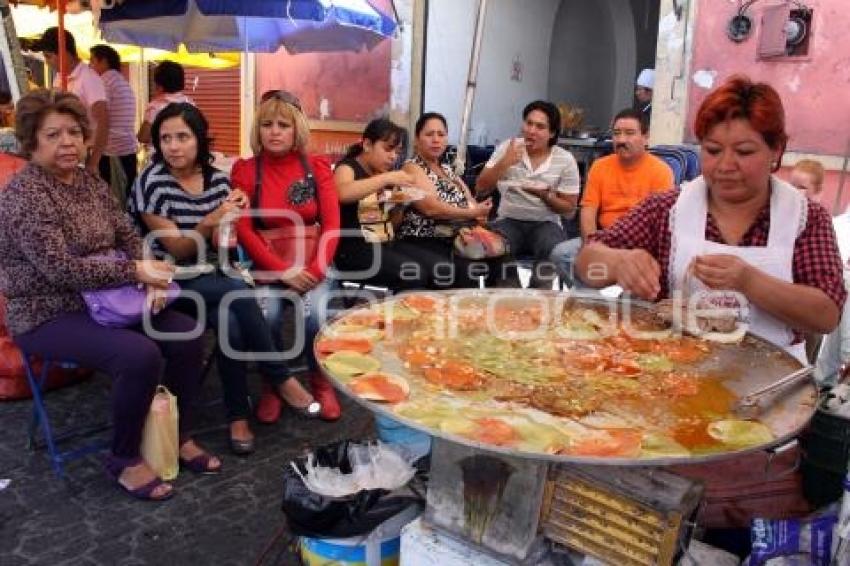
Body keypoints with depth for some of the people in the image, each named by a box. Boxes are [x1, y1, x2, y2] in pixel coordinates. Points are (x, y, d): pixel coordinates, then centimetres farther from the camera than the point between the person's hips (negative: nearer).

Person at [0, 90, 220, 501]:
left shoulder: (91, 182, 8)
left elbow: (128, 236, 6)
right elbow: (61, 269, -25)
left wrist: (150, 274, -15)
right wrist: (135, 271, -22)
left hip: (102, 300, 8)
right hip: (48, 316, -7)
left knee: (186, 335, -9)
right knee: (140, 355, -29)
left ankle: (179, 437, 8)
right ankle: (125, 461, -6)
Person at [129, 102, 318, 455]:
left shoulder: (218, 180, 1)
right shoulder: (152, 182, -13)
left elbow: (219, 246, 2)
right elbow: (176, 249, -16)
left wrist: (229, 221, -20)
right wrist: (212, 219, -32)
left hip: (212, 277, 4)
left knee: (232, 323, -29)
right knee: (240, 293, -31)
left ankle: (238, 415, -13)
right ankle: (281, 379, -16)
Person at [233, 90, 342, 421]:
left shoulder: (317, 168, 4)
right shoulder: (245, 170, 1)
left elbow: (331, 225, -1)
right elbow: (244, 230, -5)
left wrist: (316, 270, -16)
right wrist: (283, 271, -16)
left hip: (312, 266, 1)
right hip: (267, 267, 0)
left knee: (315, 314, -27)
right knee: (266, 315, -29)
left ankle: (321, 381, 3)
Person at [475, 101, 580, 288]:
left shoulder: (566, 160, -1)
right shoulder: (507, 148, 3)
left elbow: (568, 208, 2)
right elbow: (480, 190, -1)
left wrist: (545, 195, -17)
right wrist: (503, 163, -15)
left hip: (545, 223, 0)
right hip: (509, 221, 0)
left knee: (553, 249, -33)